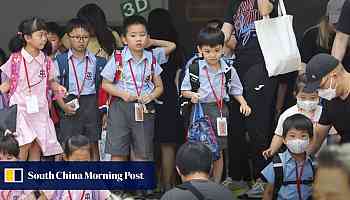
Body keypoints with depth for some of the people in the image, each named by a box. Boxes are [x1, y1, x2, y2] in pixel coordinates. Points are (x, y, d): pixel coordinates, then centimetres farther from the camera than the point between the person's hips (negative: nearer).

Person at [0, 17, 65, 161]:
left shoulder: (46, 61, 5)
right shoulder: (16, 59, -4)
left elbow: (49, 82, 18)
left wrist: (57, 87, -2)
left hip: (40, 110, 4)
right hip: (21, 108, -4)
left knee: (37, 148, 4)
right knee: (25, 146, -12)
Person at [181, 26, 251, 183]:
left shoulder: (228, 70, 4)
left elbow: (236, 90, 14)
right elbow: (184, 90, 3)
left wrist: (243, 103, -2)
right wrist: (192, 95, -18)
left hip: (220, 110, 2)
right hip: (201, 110, -2)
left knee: (218, 152, 8)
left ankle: (216, 184, 17)